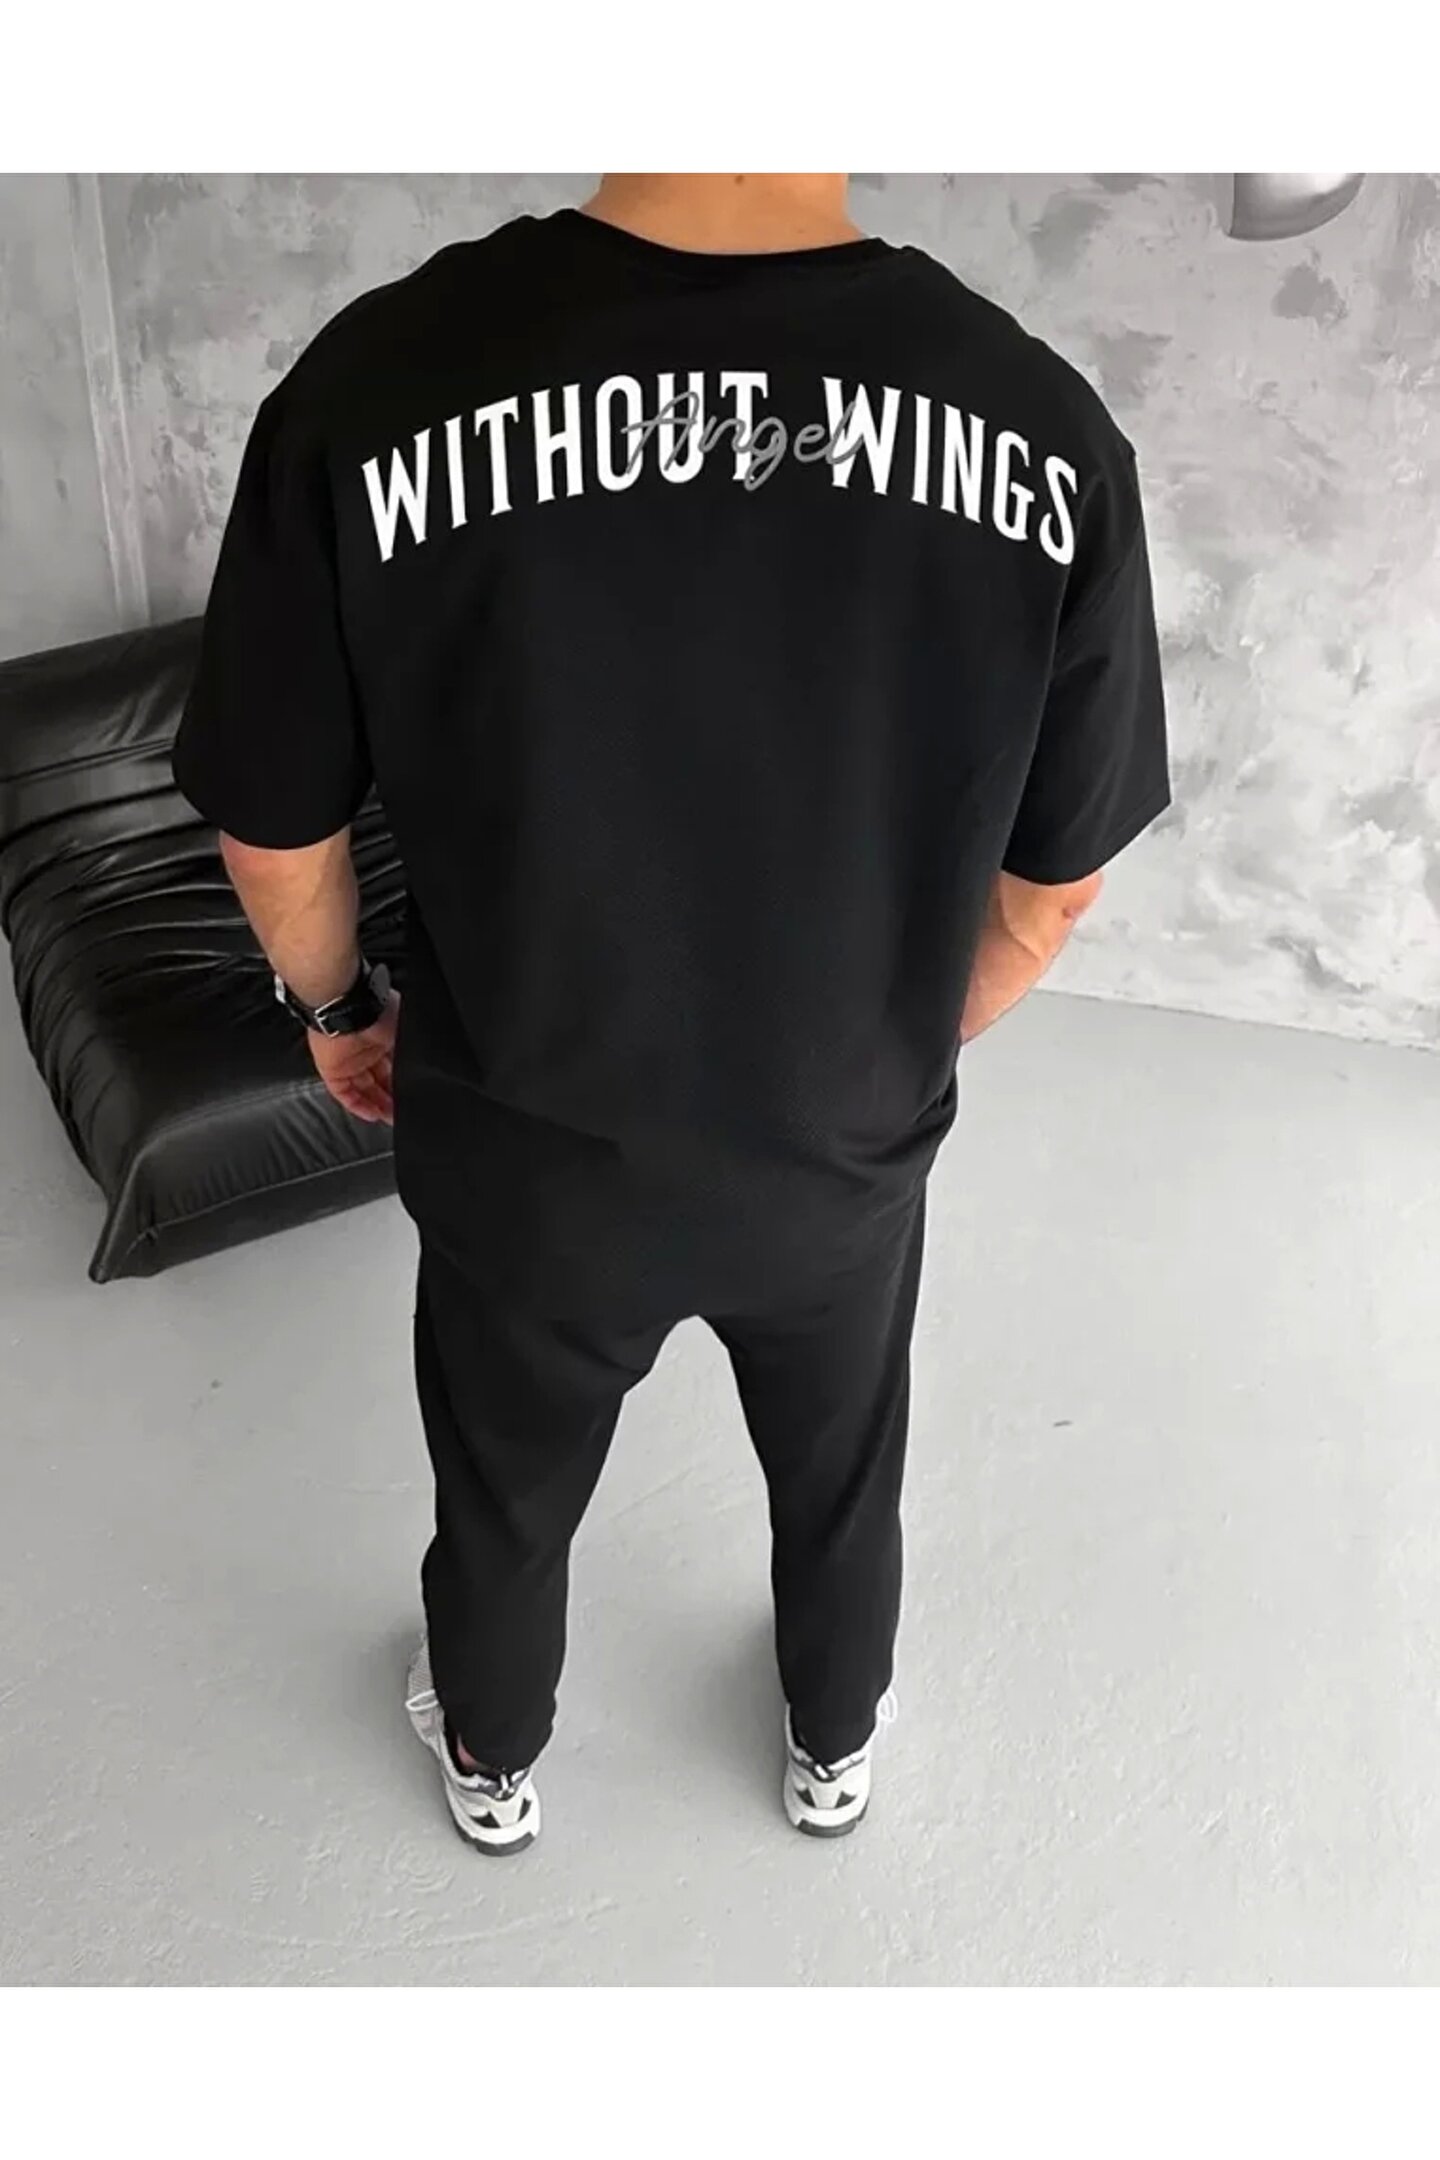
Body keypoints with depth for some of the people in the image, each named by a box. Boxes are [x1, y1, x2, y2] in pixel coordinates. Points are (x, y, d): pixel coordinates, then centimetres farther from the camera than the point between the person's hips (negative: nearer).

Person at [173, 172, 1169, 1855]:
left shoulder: (372, 390, -28)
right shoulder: (1046, 432, -23)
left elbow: (274, 839, -13)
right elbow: (1045, 895, -9)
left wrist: (334, 1006, 10)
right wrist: (898, 1060, 12)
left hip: (529, 1161, 0)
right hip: (846, 1150, 1)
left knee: (506, 1500, 29)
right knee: (840, 1481, 31)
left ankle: (492, 1768, 58)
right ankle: (834, 1751, 59)